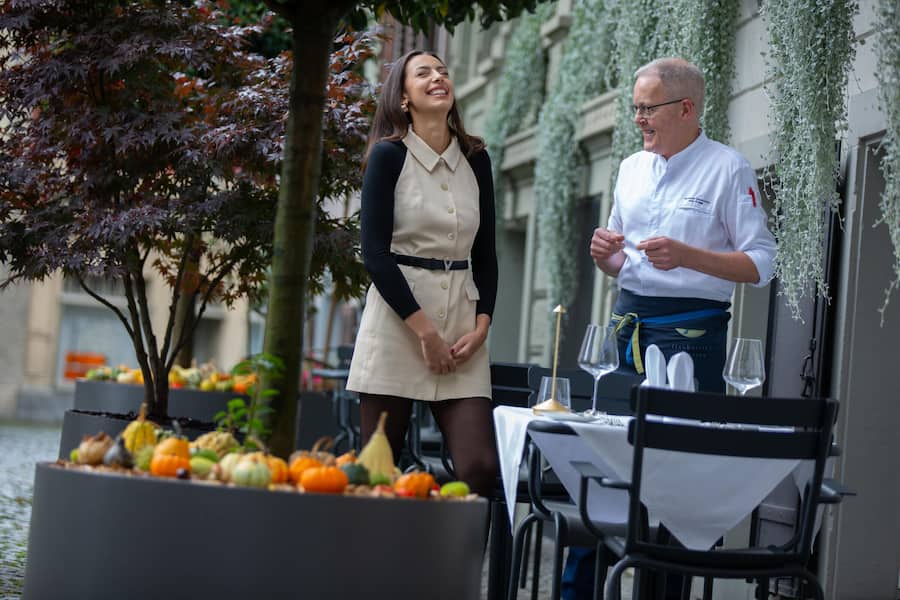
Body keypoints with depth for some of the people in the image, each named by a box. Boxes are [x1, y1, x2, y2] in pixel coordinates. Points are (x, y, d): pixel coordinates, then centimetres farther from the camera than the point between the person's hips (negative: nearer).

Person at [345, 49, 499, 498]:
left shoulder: (475, 159, 12)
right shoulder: (389, 155, -1)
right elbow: (375, 253, -8)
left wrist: (481, 326, 1)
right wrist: (425, 331, -13)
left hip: (462, 326, 4)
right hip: (398, 318, -4)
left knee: (480, 467, -9)